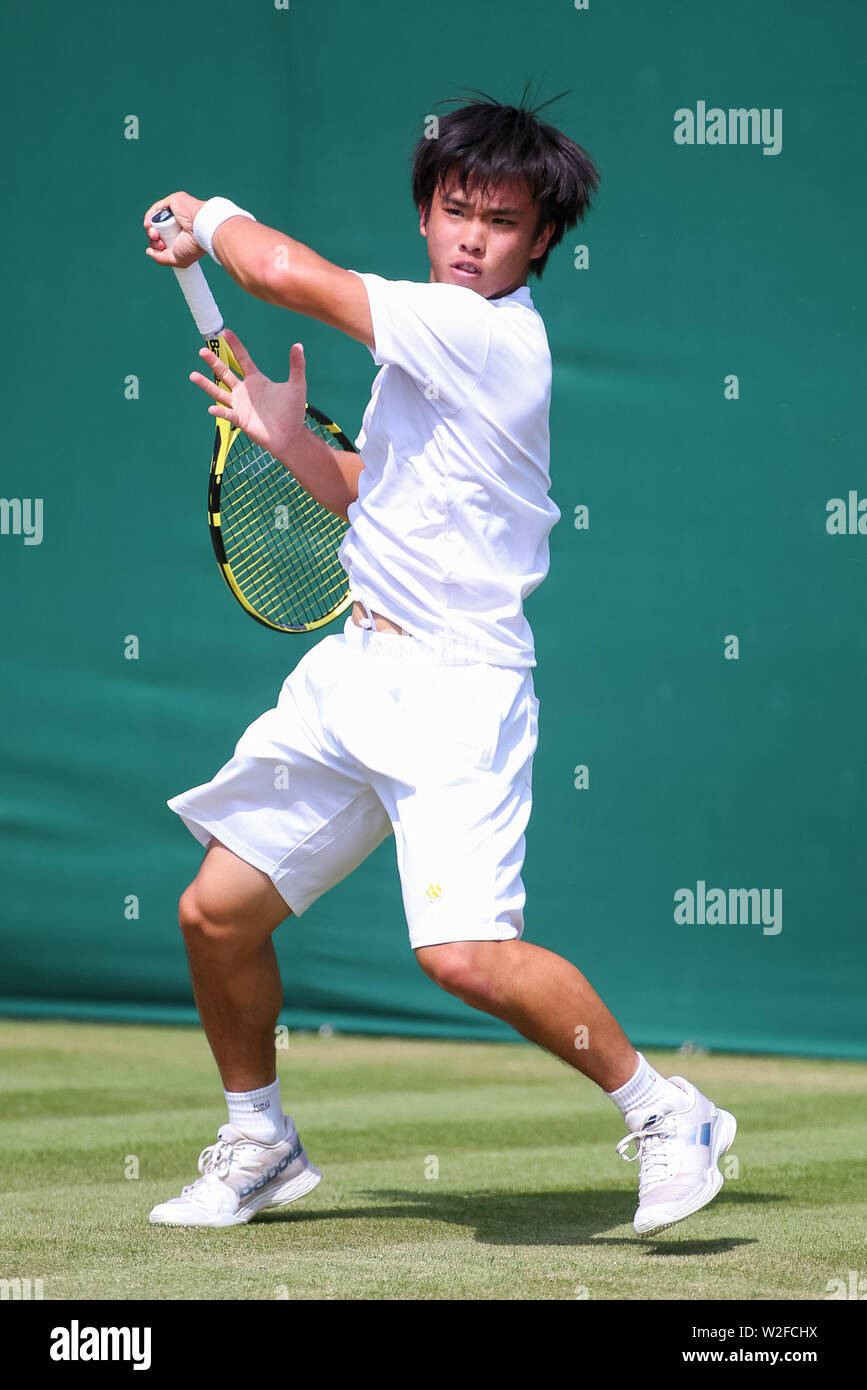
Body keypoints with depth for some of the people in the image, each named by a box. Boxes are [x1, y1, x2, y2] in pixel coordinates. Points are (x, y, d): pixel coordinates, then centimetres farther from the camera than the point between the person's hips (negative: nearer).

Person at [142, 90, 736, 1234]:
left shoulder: (488, 334, -17)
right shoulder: (426, 338, 14)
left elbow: (289, 272, -21)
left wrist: (211, 220, -1)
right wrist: (290, 439, 10)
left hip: (457, 683, -9)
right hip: (356, 667, 9)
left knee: (467, 954, -23)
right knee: (217, 911, 8)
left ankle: (667, 1116, -4)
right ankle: (260, 1146, 29)